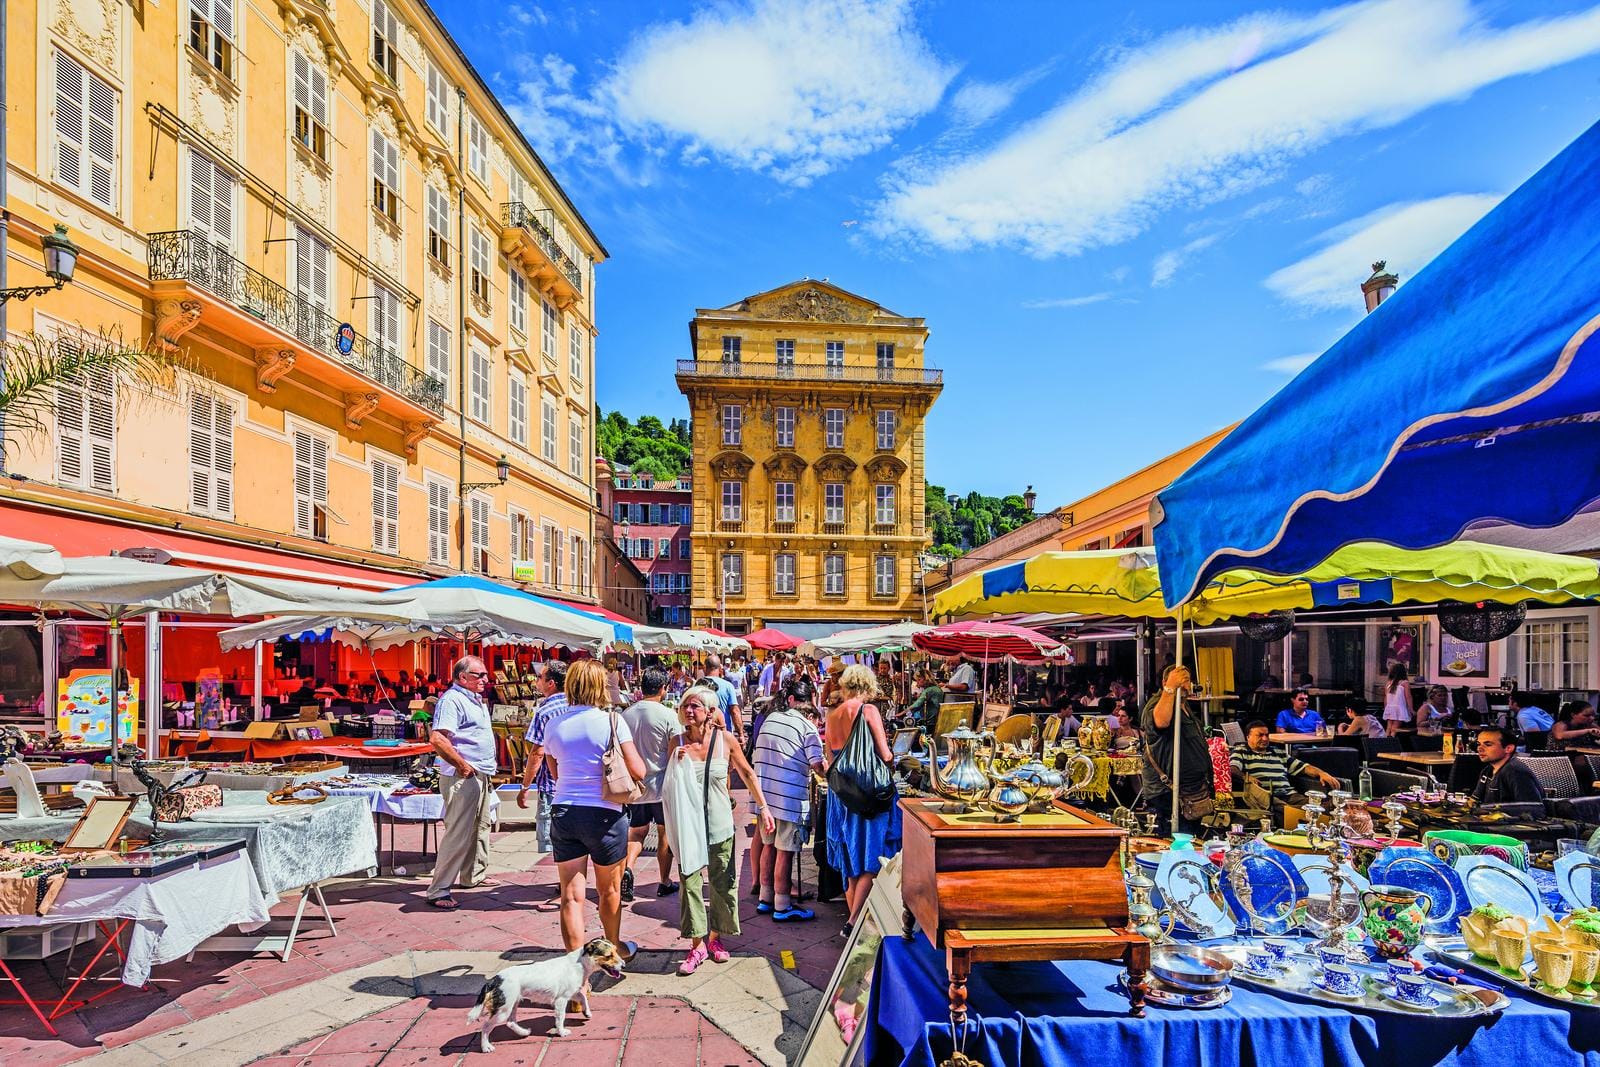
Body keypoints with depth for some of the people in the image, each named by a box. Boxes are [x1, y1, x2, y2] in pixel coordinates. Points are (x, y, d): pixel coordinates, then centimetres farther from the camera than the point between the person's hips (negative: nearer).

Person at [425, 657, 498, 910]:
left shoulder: (476, 700, 16)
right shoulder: (452, 700, -16)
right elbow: (437, 739, -27)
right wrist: (462, 765, -21)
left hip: (481, 775, 10)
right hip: (462, 777, -10)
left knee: (480, 827, 20)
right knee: (458, 833, -9)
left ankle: (474, 875, 35)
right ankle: (438, 890, -3)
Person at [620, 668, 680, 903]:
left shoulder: (626, 714, -1)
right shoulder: (668, 715, -14)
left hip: (635, 785, 3)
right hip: (661, 785, -3)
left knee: (637, 831, 15)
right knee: (664, 833, 12)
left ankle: (627, 868, -9)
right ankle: (664, 882, 21)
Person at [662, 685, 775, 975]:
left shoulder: (725, 740, -6)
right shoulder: (678, 742, -6)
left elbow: (747, 774, 5)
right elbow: (668, 785, -2)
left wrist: (764, 808, 4)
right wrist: (676, 763, -20)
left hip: (720, 823, 1)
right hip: (688, 824, 0)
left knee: (722, 882, 9)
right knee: (690, 882, -1)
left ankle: (715, 937, 29)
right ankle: (697, 944, 13)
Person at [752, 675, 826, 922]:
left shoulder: (769, 719, 10)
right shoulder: (806, 726, -9)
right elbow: (817, 764, -13)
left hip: (764, 792, 7)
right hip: (790, 797, -6)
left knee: (769, 845, 17)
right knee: (785, 851, 0)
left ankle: (765, 898, 25)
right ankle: (782, 907, 7)